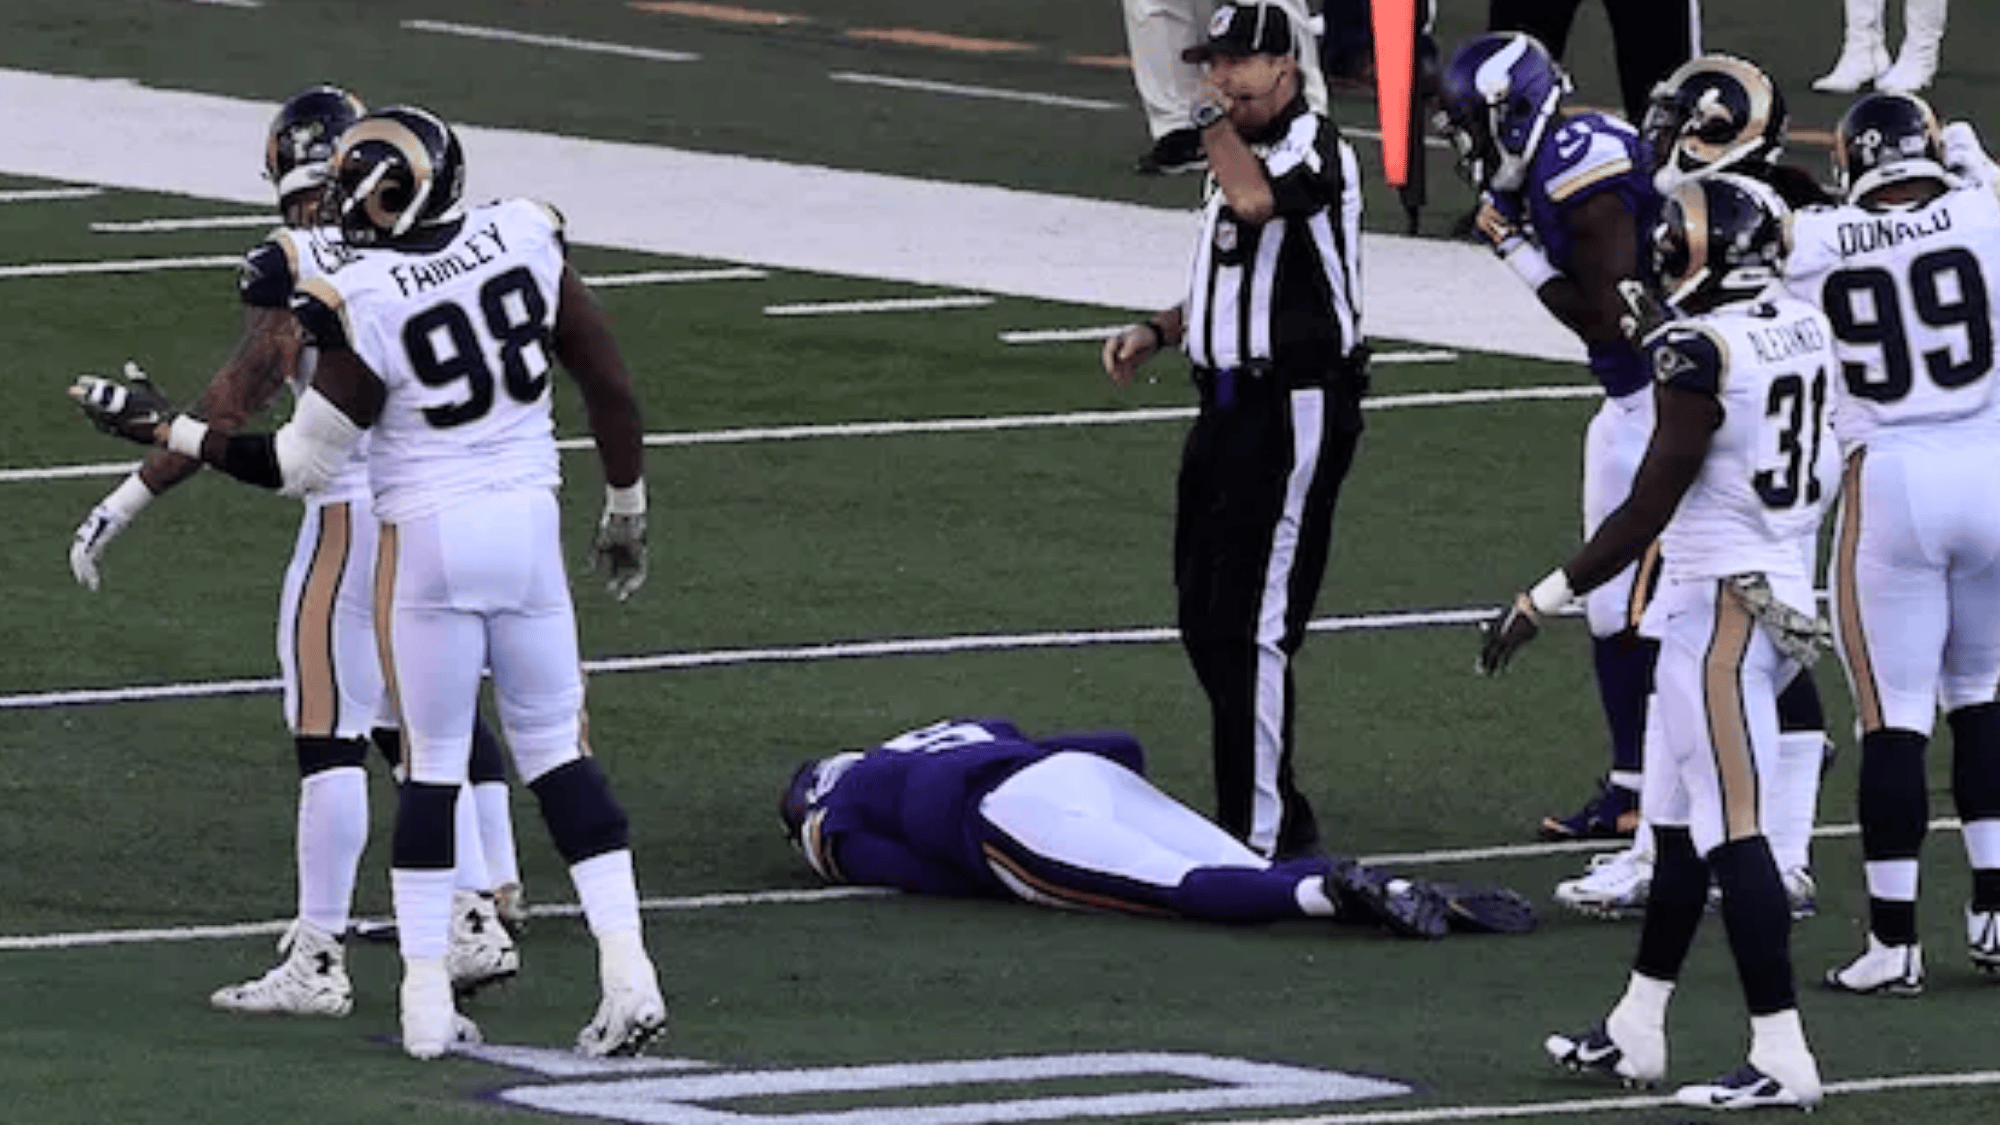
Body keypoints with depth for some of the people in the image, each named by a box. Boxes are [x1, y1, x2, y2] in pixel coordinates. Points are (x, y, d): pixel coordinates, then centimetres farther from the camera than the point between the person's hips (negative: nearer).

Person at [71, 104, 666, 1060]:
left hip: (428, 539, -3)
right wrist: (625, 512, 18)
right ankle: (626, 972, 2)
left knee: (432, 766, 7)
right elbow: (610, 387, 4)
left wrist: (162, 428, 2)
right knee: (555, 751, 11)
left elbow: (301, 464, -7)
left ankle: (428, 1001, 9)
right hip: (530, 525, 3)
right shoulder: (525, 239, -3)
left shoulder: (362, 304, -15)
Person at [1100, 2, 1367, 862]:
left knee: (1250, 630, -11)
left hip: (1296, 412, -10)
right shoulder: (1244, 154, 18)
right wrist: (1156, 333, 14)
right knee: (1208, 626, 14)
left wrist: (1214, 117, -18)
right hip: (1231, 406, 10)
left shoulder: (1312, 148, -12)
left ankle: (1259, 836, -8)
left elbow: (1254, 202, -34)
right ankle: (1279, 820, 24)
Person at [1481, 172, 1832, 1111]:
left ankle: (1782, 1058, -8)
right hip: (1787, 590, 9)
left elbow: (1647, 512, -17)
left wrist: (1544, 602, -10)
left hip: (1720, 601, -9)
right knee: (1681, 818, 17)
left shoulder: (1702, 352, -18)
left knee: (1731, 828, -6)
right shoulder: (1804, 331, 5)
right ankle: (1634, 1033, 26)